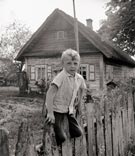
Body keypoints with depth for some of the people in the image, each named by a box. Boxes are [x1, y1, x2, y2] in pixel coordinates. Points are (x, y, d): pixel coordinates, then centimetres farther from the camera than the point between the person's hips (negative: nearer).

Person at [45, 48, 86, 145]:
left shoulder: (79, 78, -1)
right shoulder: (61, 77, -21)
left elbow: (82, 88, 23)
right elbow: (50, 93, -24)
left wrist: (79, 101, 26)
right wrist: (50, 113, -27)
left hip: (70, 110, 6)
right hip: (57, 109, -6)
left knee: (78, 133, 8)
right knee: (61, 138, -10)